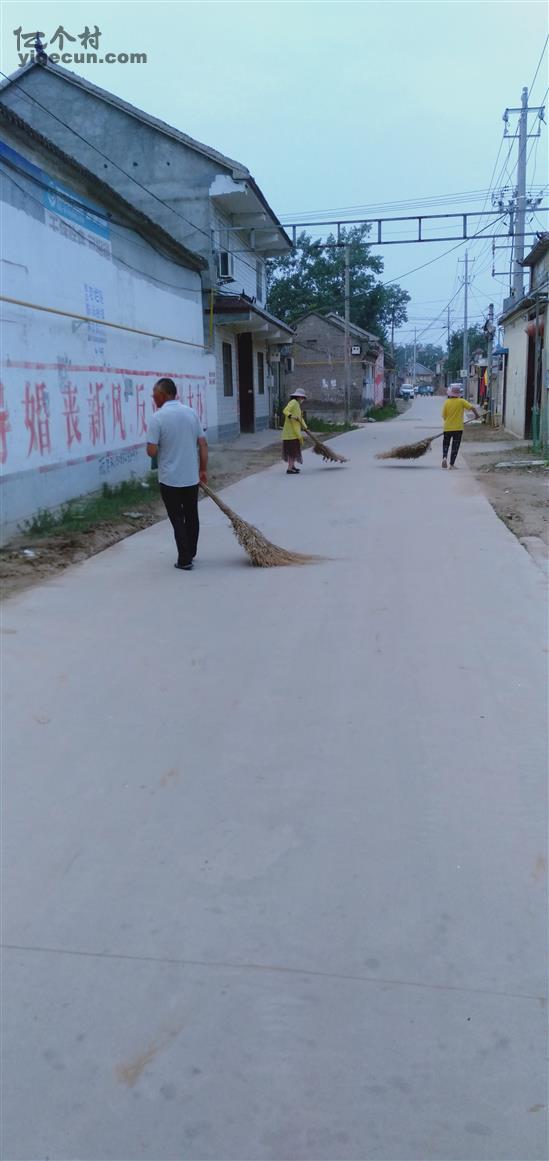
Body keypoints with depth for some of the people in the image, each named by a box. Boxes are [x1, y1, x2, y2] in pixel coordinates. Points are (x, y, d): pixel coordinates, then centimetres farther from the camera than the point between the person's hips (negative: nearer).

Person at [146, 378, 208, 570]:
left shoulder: (158, 417, -14)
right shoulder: (191, 412, 0)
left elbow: (151, 451, -15)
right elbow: (203, 445, 1)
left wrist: (162, 448, 7)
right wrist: (203, 470, 10)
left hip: (170, 479, -4)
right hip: (192, 477, 4)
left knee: (177, 519, 5)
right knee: (192, 516, 17)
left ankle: (185, 560, 6)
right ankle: (191, 553, 30)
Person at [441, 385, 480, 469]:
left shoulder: (447, 402, -4)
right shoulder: (461, 401, -7)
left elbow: (444, 416, 0)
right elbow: (472, 407, -13)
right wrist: (477, 414, 4)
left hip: (447, 427, 1)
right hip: (458, 428, -1)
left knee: (445, 444, 16)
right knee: (455, 446, 4)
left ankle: (444, 457, -8)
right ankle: (452, 464, 3)